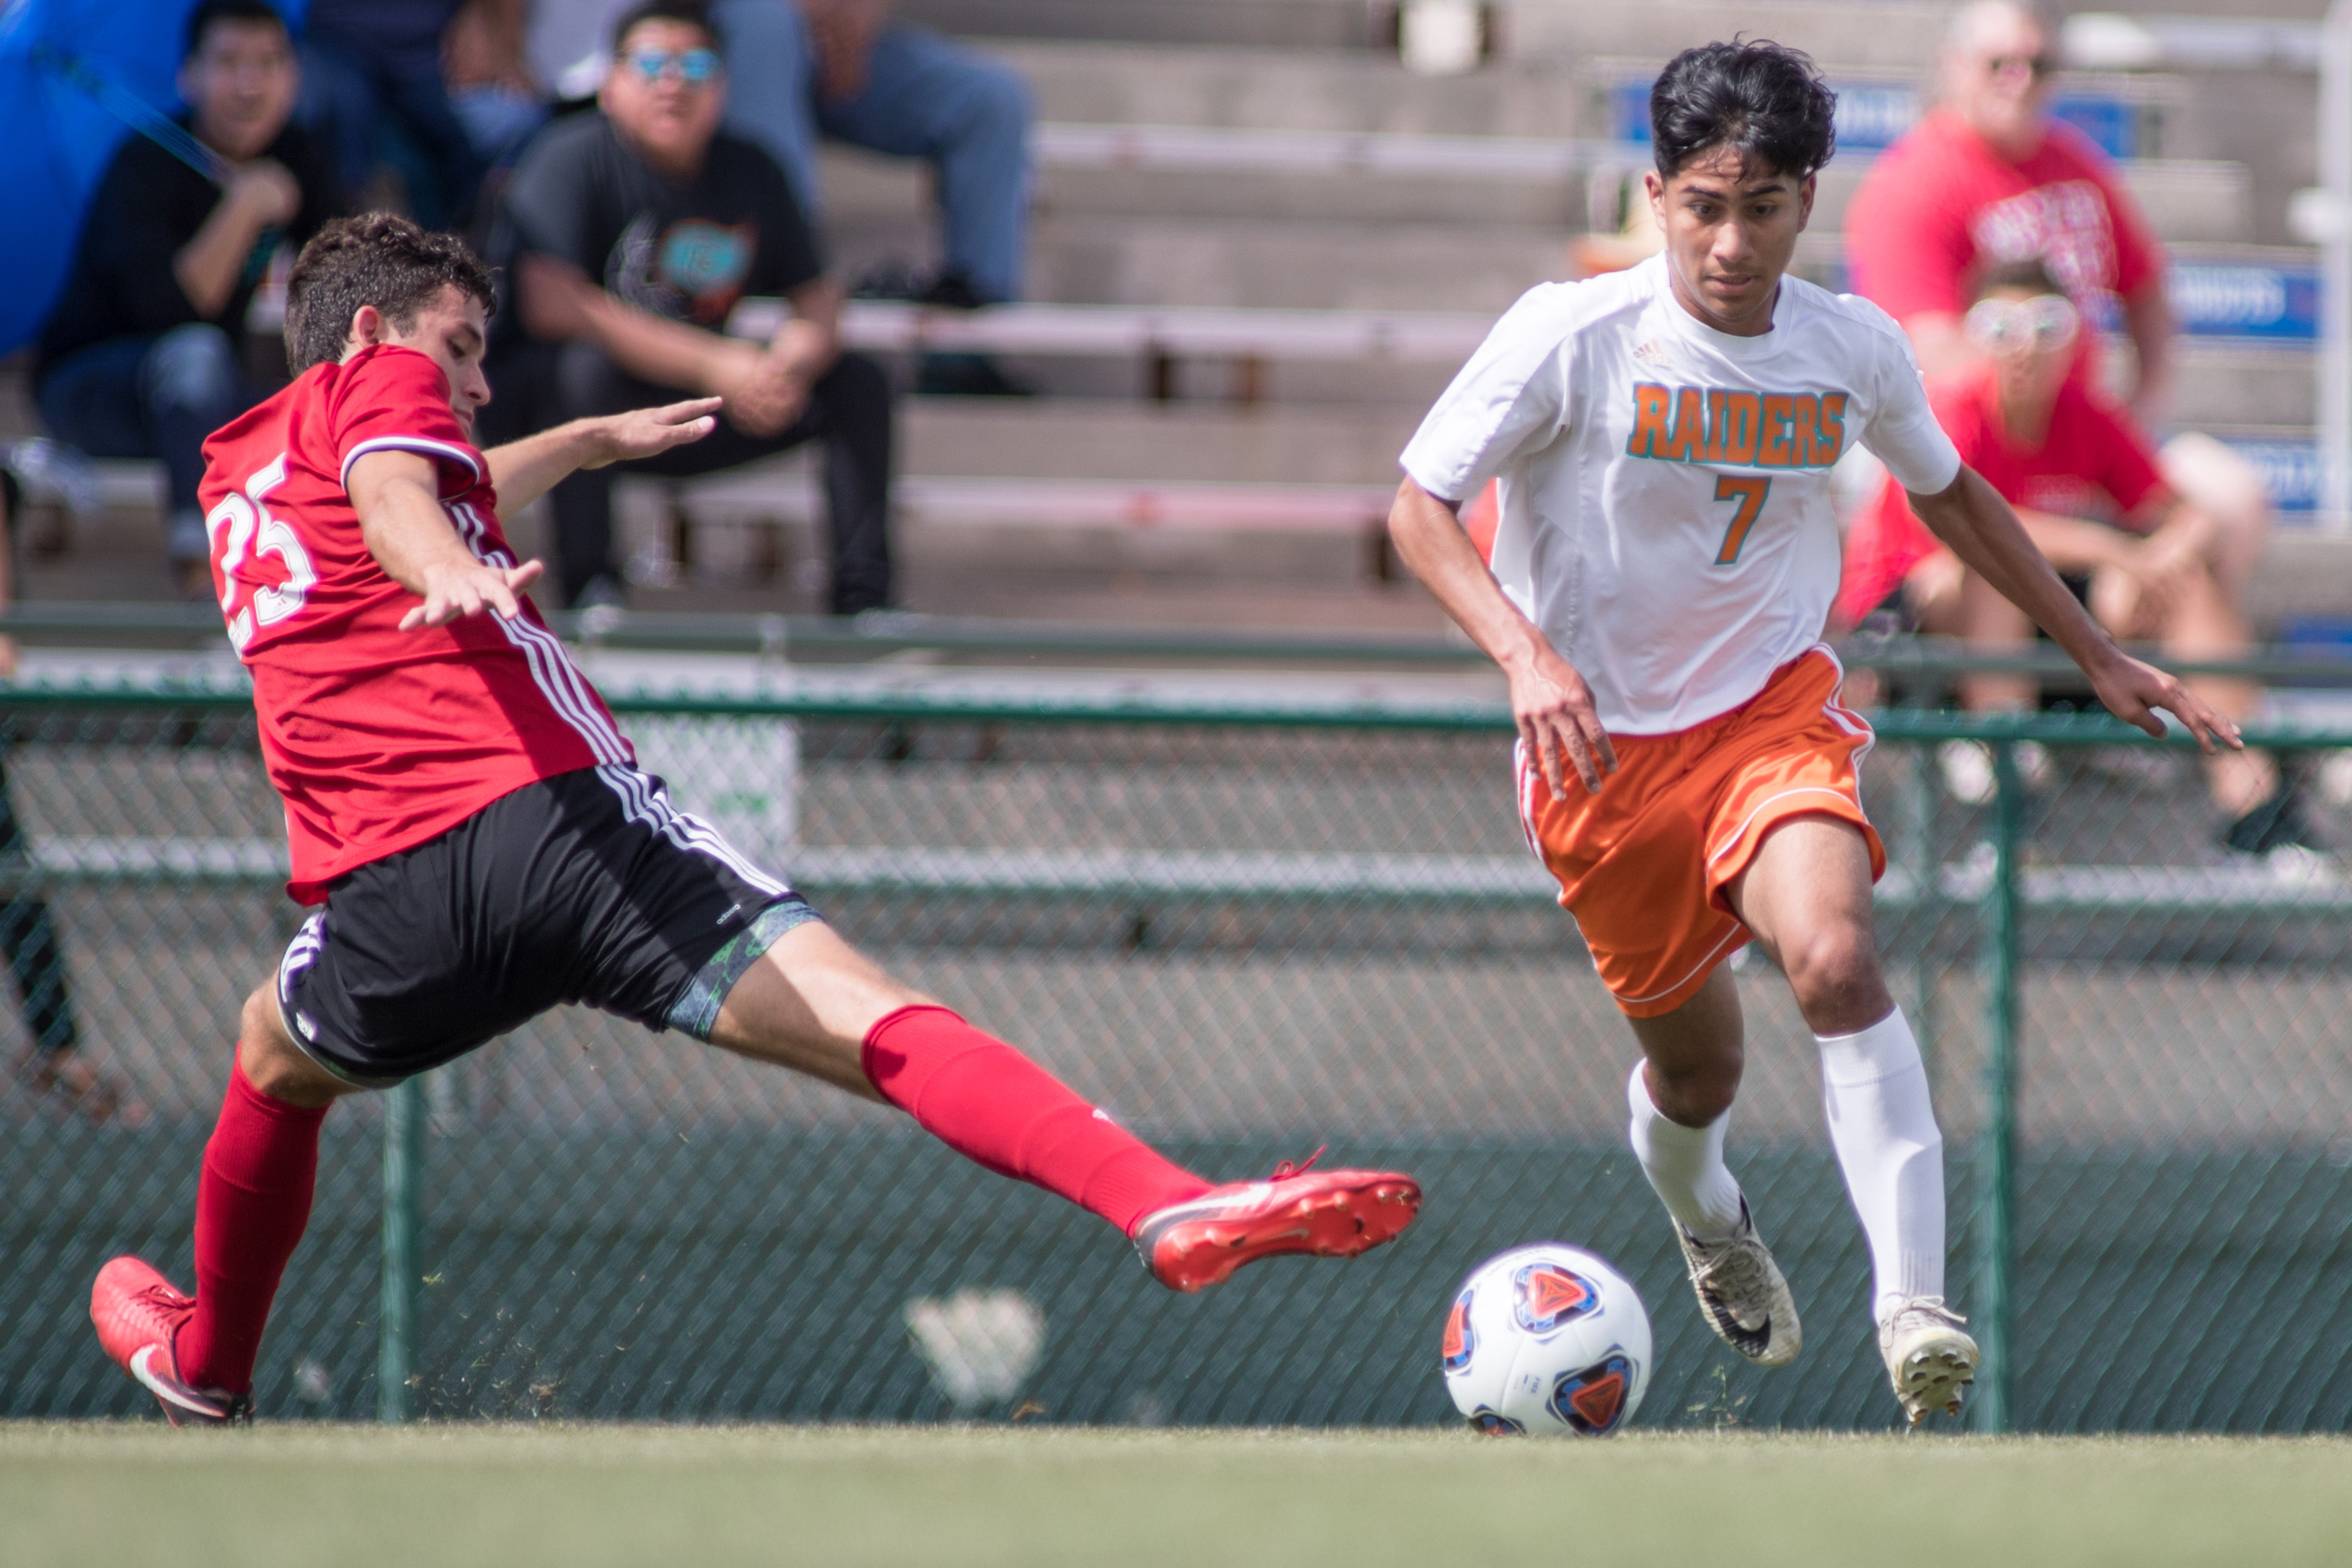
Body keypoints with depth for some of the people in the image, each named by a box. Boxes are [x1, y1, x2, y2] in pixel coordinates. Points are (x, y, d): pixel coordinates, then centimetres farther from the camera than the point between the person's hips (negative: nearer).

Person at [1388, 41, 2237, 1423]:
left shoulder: (1855, 349, -3)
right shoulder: (1573, 336, -14)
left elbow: (1949, 494, 17)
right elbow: (1420, 508, -11)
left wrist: (2100, 655, 21)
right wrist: (1527, 656, -27)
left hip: (1774, 711, 1)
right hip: (1604, 747, -1)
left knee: (1836, 958, -29)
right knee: (1696, 1064, 10)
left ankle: (1914, 1306, -32)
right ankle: (1710, 1228, 48)